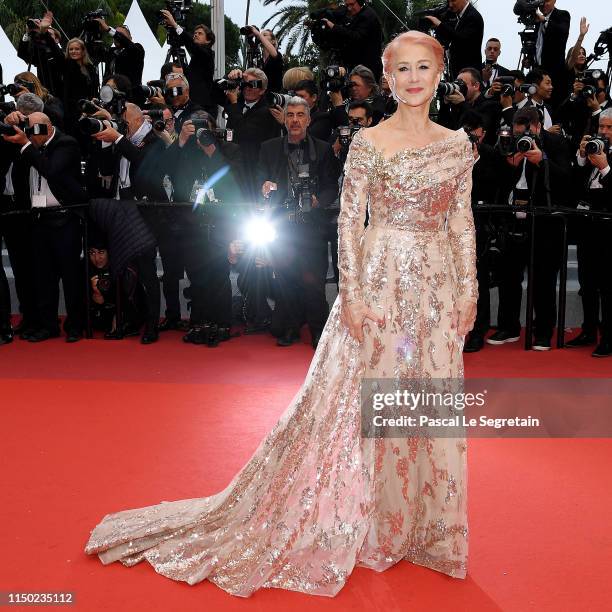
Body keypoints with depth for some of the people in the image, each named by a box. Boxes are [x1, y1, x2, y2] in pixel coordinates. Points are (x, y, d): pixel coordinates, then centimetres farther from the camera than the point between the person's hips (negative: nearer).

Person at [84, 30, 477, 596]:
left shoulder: (457, 145, 7)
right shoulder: (368, 142, -4)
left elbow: (462, 223, 9)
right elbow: (350, 221, -6)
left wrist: (469, 289, 4)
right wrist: (352, 294, -12)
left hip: (437, 284, 4)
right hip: (380, 279, -4)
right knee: (363, 399, 3)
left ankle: (423, 526, 29)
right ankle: (362, 523, 22)